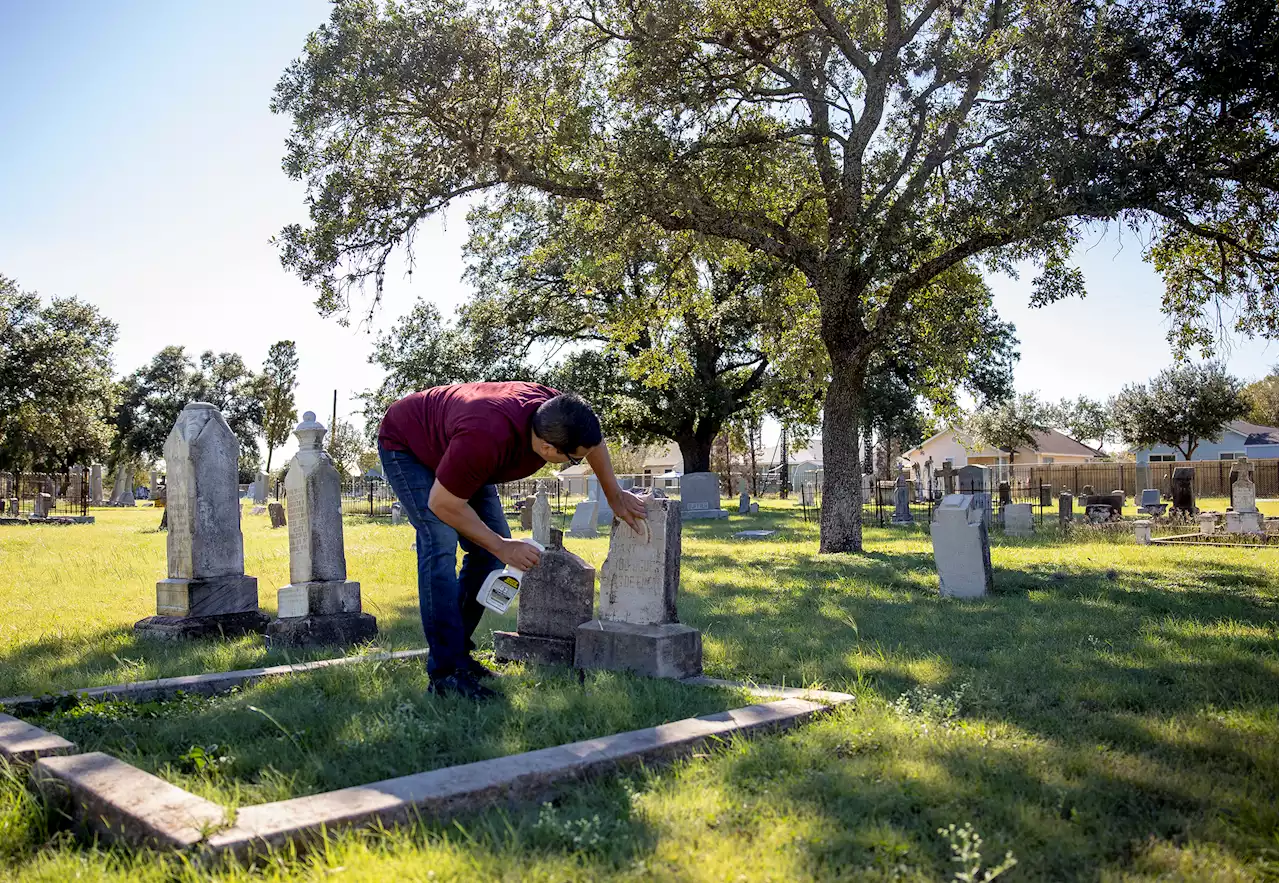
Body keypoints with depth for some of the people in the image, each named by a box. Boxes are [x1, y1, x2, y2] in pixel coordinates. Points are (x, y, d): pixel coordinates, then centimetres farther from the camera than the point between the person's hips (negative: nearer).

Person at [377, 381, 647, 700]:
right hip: (404, 444, -7)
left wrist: (615, 496, 3)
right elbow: (442, 504, -31)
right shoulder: (485, 439, -45)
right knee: (440, 544, -24)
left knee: (491, 546, -2)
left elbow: (593, 438, 0)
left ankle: (458, 651, 10)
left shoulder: (553, 410, -25)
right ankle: (444, 672, -18)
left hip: (446, 443, 8)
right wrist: (502, 547, -25)